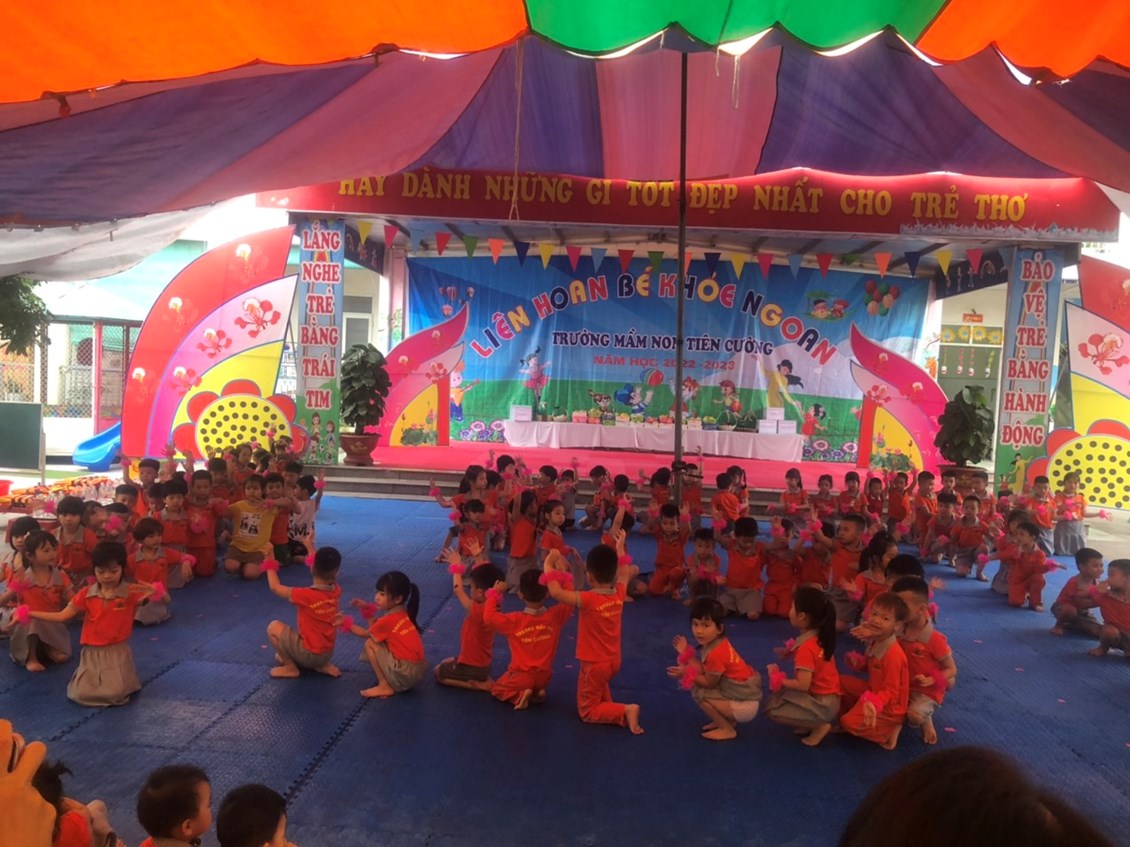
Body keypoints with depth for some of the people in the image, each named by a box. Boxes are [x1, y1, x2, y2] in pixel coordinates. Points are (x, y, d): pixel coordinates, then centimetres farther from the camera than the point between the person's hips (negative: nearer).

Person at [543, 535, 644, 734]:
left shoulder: (588, 599, -28)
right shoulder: (619, 593, -8)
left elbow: (556, 592, -31)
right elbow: (624, 574, 14)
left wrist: (548, 566, -18)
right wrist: (620, 548, 24)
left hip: (594, 664, -7)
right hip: (614, 661, 7)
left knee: (587, 712, 7)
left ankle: (625, 711, -12)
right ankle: (607, 704, 18)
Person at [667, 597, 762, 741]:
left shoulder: (716, 653, -26)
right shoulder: (715, 643, 1)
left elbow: (709, 683, -15)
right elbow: (705, 671, 1)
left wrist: (686, 673, -10)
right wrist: (686, 652, 0)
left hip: (745, 706, -10)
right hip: (746, 694, 10)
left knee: (699, 692, -14)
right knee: (697, 685, 13)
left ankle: (727, 729, 2)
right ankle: (728, 721, 20)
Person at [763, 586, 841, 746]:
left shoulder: (806, 647, -24)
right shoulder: (820, 637, 1)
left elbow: (803, 685, -26)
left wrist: (778, 679, -11)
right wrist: (791, 652, 3)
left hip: (821, 704, -9)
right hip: (828, 699, 9)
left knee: (771, 709, -8)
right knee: (777, 698, 15)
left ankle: (819, 726, -4)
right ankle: (817, 722, 8)